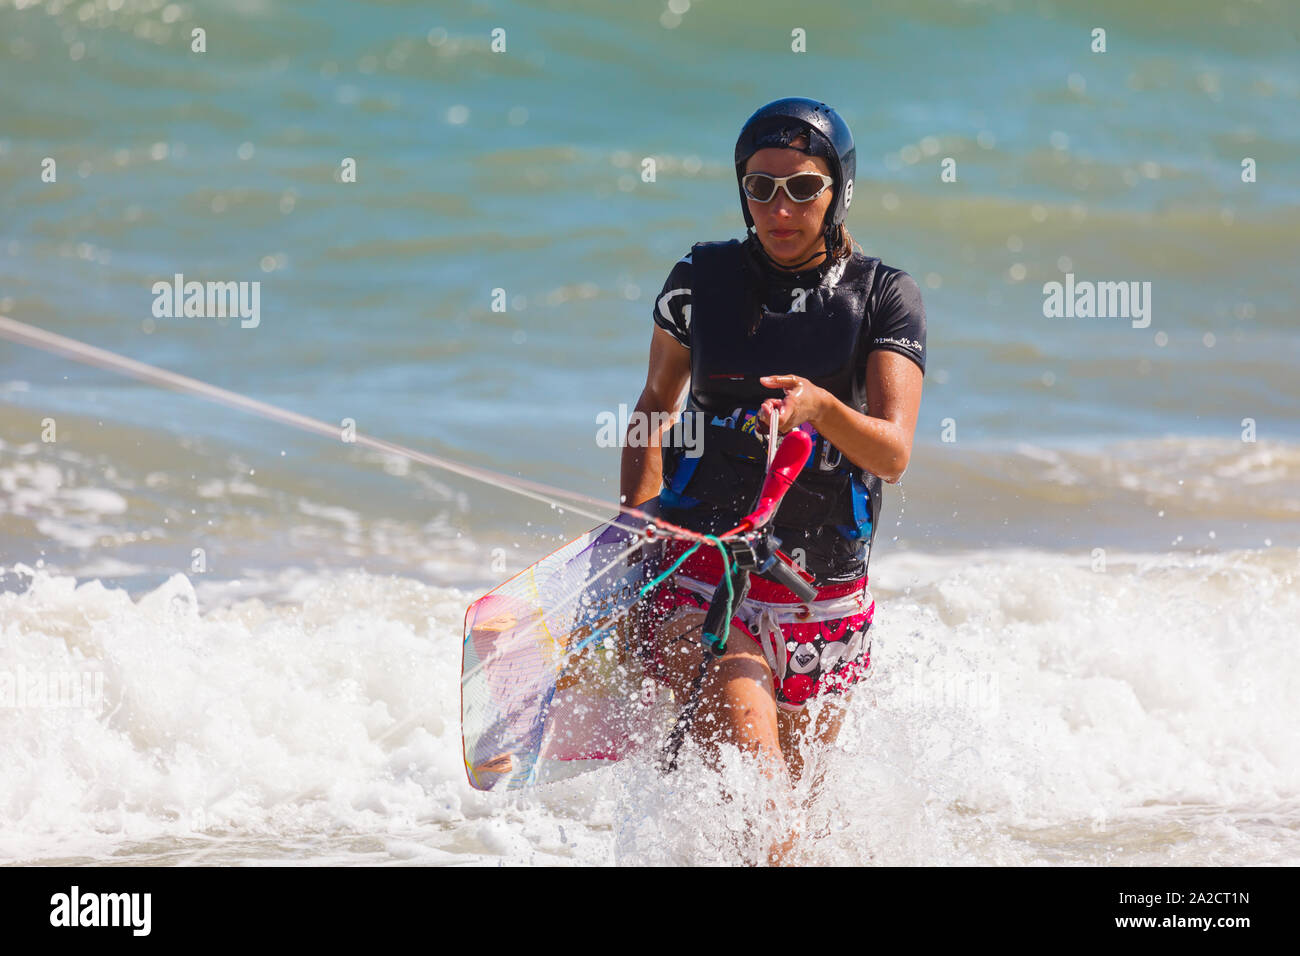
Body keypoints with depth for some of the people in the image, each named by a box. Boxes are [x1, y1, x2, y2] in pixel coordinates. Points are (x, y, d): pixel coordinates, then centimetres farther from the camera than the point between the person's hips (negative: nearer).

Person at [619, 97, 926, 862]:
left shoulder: (885, 296, -1)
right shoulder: (703, 279, 3)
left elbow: (893, 454, -13)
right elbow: (656, 404, 18)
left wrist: (818, 407, -33)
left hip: (824, 591, 1)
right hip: (702, 567, -1)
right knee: (751, 778, -25)